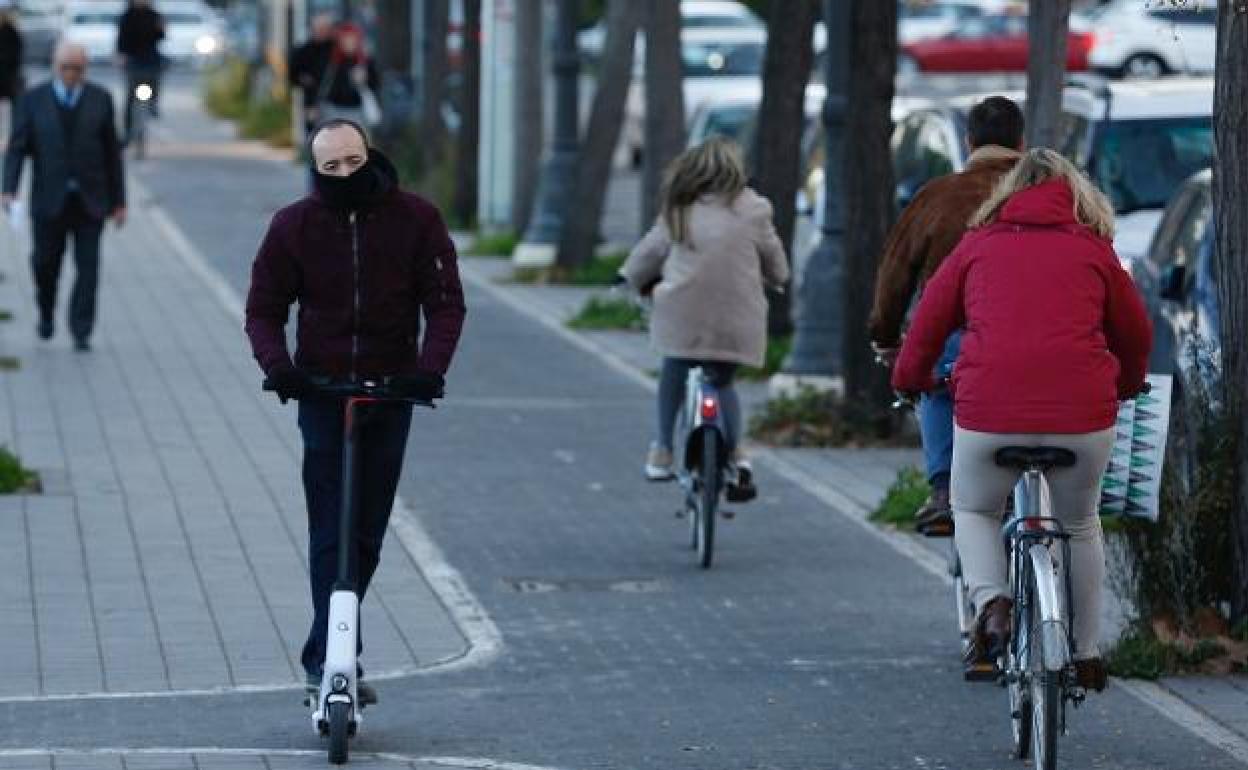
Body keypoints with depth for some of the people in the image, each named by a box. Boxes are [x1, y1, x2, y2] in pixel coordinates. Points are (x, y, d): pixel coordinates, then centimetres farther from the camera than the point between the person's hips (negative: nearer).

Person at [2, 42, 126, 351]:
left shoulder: (100, 100, 4)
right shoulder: (33, 100, 1)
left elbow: (112, 152, 6)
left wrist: (118, 200, 5)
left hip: (89, 200, 0)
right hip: (49, 199, 0)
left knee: (88, 265, -5)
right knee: (46, 262, 8)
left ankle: (81, 332, -1)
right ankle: (46, 312, 35)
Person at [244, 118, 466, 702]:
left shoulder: (416, 219, -1)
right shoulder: (294, 226, 0)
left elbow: (445, 302, -1)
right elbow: (264, 309, 5)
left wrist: (431, 365, -18)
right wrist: (277, 364, -14)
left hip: (391, 394, 1)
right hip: (322, 392, -1)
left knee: (366, 537, 6)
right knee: (330, 535, -8)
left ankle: (324, 658, 17)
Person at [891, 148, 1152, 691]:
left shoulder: (979, 245, 14)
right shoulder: (1094, 249, 15)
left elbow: (929, 319, 16)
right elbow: (1136, 334, 23)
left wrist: (910, 379, 36)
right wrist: (1127, 383, 44)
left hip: (989, 413, -1)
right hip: (1084, 415, 1)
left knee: (974, 511, 25)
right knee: (1080, 525, 26)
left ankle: (990, 602, -2)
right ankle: (1086, 654, 28)